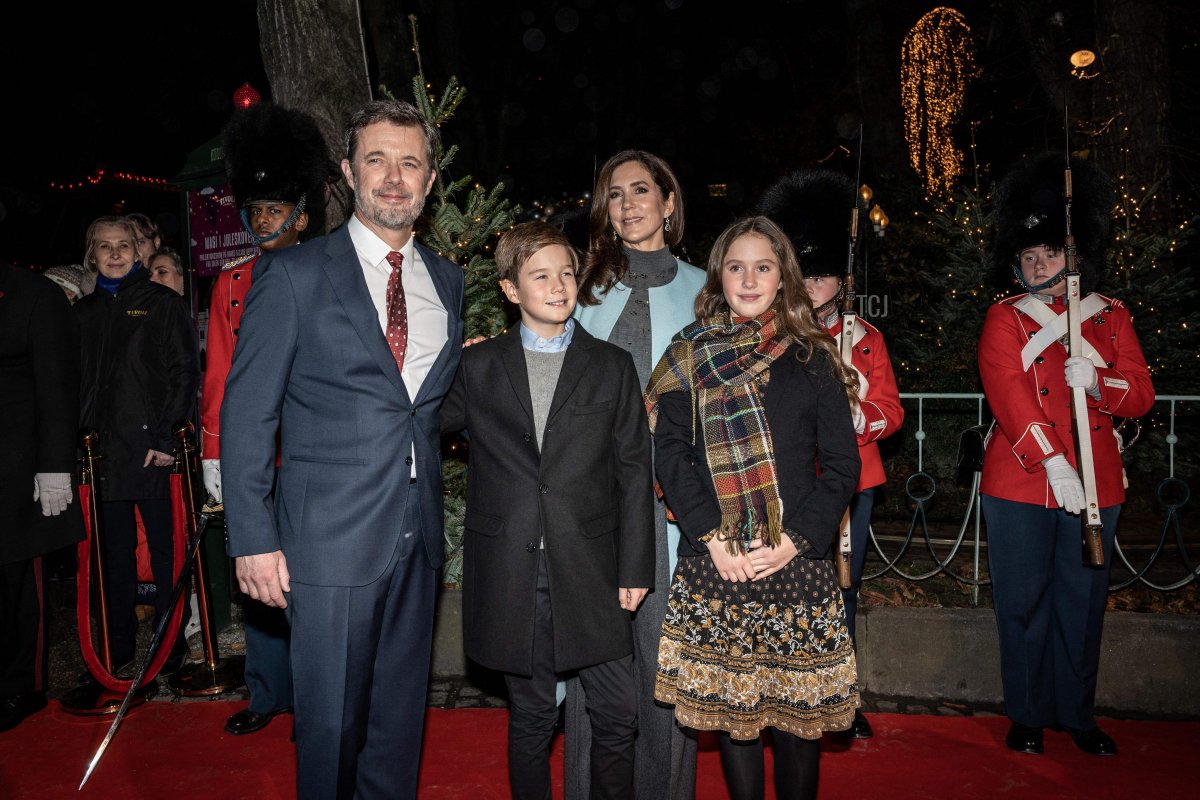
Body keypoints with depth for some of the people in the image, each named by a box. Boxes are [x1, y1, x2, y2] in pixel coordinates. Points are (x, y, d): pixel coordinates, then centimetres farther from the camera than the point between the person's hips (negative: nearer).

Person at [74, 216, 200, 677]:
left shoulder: (162, 303, 3)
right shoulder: (83, 312, 16)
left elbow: (185, 373, -5)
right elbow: (76, 380, 17)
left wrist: (165, 437, -12)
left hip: (153, 449, -4)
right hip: (103, 452, 5)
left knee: (165, 548, 0)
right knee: (116, 552, 10)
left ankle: (171, 646, 9)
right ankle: (120, 648, 20)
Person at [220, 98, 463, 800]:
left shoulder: (447, 279, 10)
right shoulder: (293, 274, -5)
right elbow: (248, 414, -7)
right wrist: (254, 539, -10)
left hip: (418, 533, 5)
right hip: (331, 537, -4)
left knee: (401, 715, 17)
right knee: (331, 721, 8)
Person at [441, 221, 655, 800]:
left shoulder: (613, 366, 6)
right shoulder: (477, 367, 6)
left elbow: (634, 471, 4)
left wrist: (635, 566, 0)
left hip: (590, 572, 0)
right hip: (509, 574, 0)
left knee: (618, 712, 5)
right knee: (531, 715, 12)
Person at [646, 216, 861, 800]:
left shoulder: (812, 359, 6)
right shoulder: (689, 357, 6)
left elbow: (842, 464, 3)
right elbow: (670, 454, 0)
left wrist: (795, 539, -10)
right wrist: (712, 537, -10)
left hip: (797, 557, 0)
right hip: (714, 560, 0)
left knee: (800, 703, 5)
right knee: (727, 697, 7)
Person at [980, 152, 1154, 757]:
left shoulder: (1110, 315, 9)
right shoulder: (1006, 318, 0)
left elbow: (1141, 396, 4)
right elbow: (1008, 395, -13)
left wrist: (1097, 383, -18)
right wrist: (1053, 464, -23)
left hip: (1095, 481, 3)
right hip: (1019, 482, -2)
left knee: (1083, 600, 10)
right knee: (1024, 601, 5)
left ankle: (1077, 714, 26)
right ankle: (1027, 715, 20)